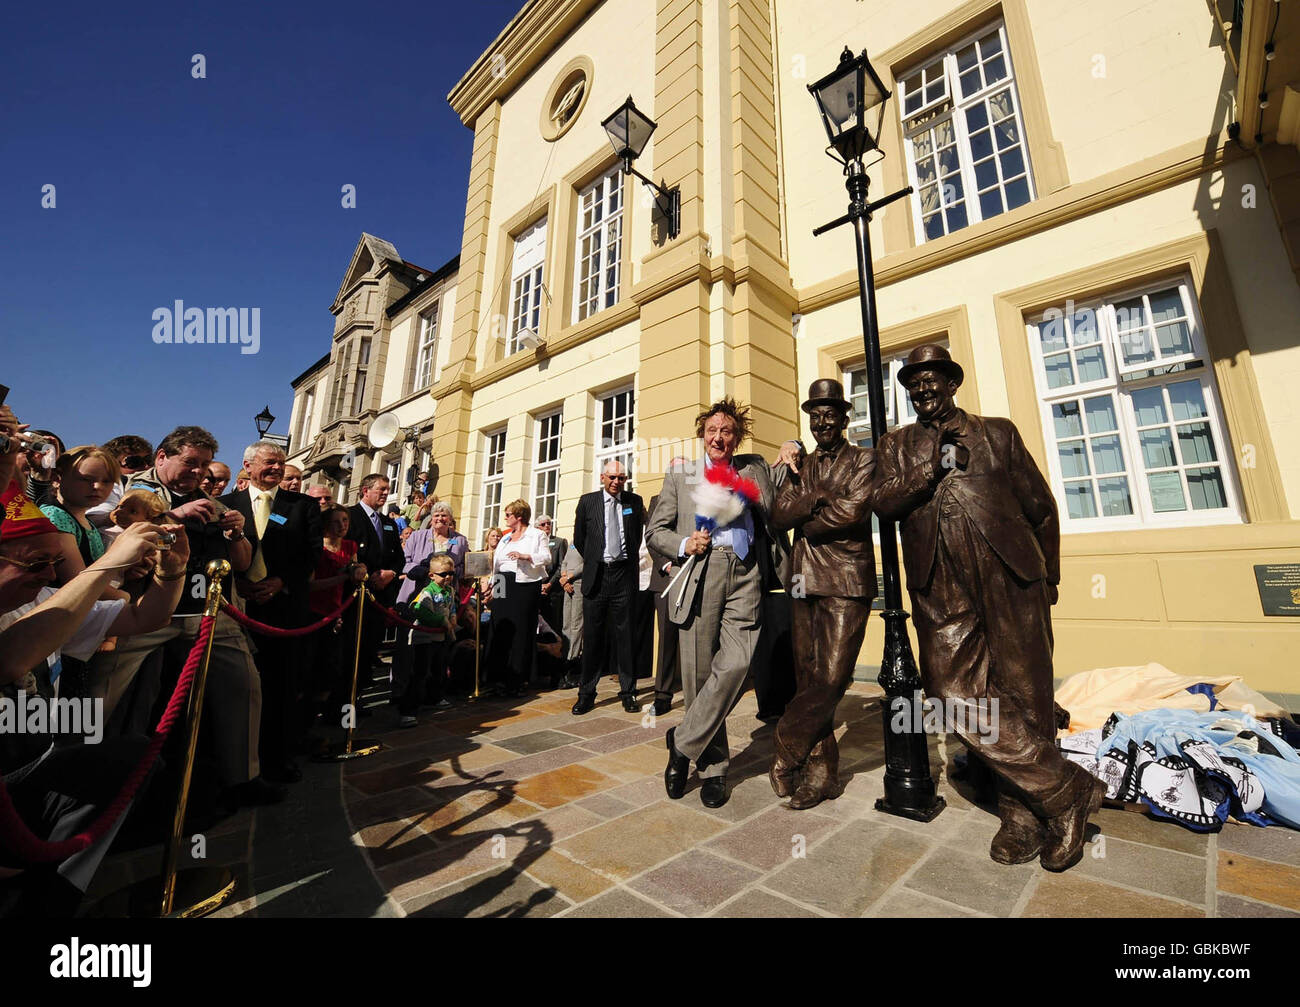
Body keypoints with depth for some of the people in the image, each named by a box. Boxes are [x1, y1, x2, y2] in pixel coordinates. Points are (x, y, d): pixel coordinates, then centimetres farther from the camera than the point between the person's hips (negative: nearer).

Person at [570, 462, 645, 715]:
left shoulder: (634, 501, 6)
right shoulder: (587, 501, 4)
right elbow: (579, 539, 12)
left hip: (624, 574, 0)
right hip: (596, 575, 0)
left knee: (625, 635, 5)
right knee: (592, 636, 6)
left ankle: (628, 692, 16)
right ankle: (586, 694, 17)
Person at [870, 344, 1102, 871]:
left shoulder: (998, 432, 13)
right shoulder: (896, 445, 15)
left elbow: (1041, 507, 15)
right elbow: (883, 502, -2)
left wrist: (1047, 577, 14)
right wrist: (932, 468, -12)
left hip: (1009, 581, 0)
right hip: (942, 594, 1)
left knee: (1024, 699, 3)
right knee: (959, 698, -3)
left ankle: (1024, 810, 23)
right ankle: (1065, 789, 16)